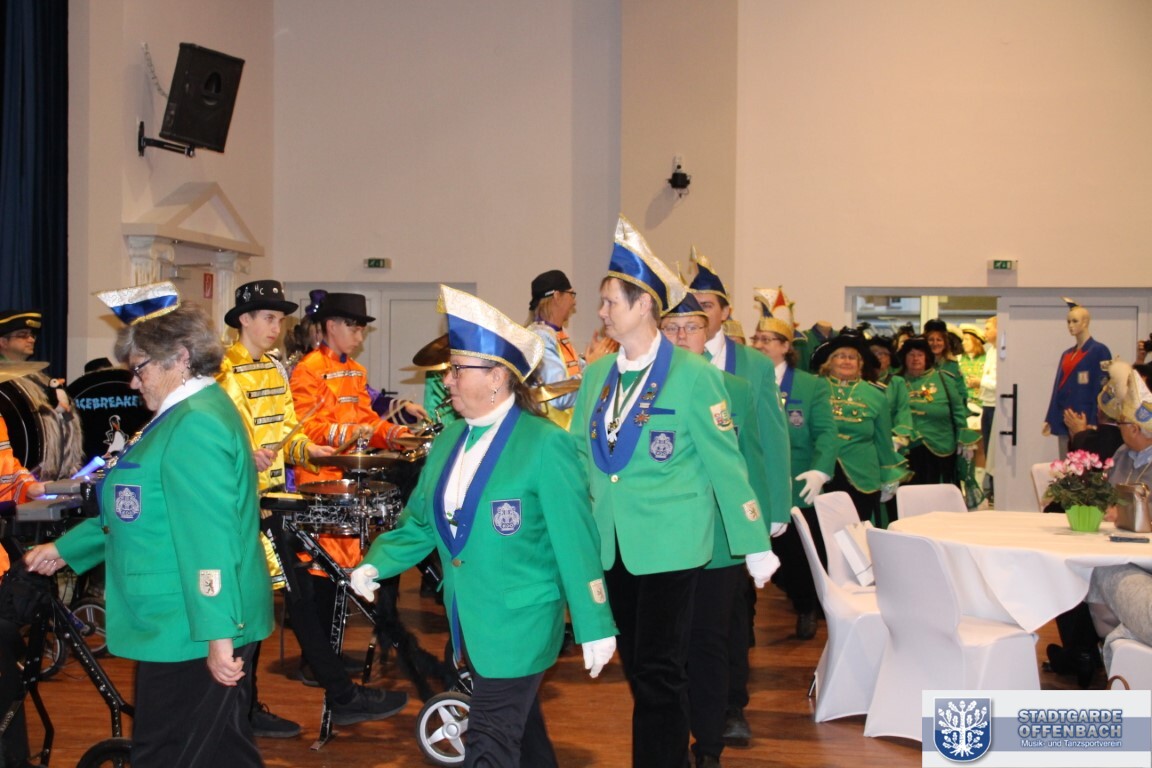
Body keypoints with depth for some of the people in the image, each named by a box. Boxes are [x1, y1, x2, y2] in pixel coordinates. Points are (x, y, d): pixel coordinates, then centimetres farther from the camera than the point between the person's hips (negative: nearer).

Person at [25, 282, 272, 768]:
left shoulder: (195, 426, -18)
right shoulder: (188, 414, 16)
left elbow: (209, 538, -24)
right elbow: (139, 511, 24)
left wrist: (218, 634, -26)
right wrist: (66, 549, 26)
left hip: (192, 636, -10)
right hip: (182, 628, 10)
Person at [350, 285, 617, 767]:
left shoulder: (544, 444, -14)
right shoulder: (449, 441, 7)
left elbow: (574, 542, -15)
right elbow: (420, 521, 12)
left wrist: (594, 627, -14)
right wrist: (376, 564, -5)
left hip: (519, 625, -7)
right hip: (469, 622, 7)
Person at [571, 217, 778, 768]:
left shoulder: (692, 375, -9)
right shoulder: (597, 374, 7)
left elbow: (725, 462, -8)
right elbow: (578, 452, 13)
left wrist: (755, 546, -6)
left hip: (670, 542, -6)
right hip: (613, 542, 6)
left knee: (659, 672, -3)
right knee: (635, 667, 13)